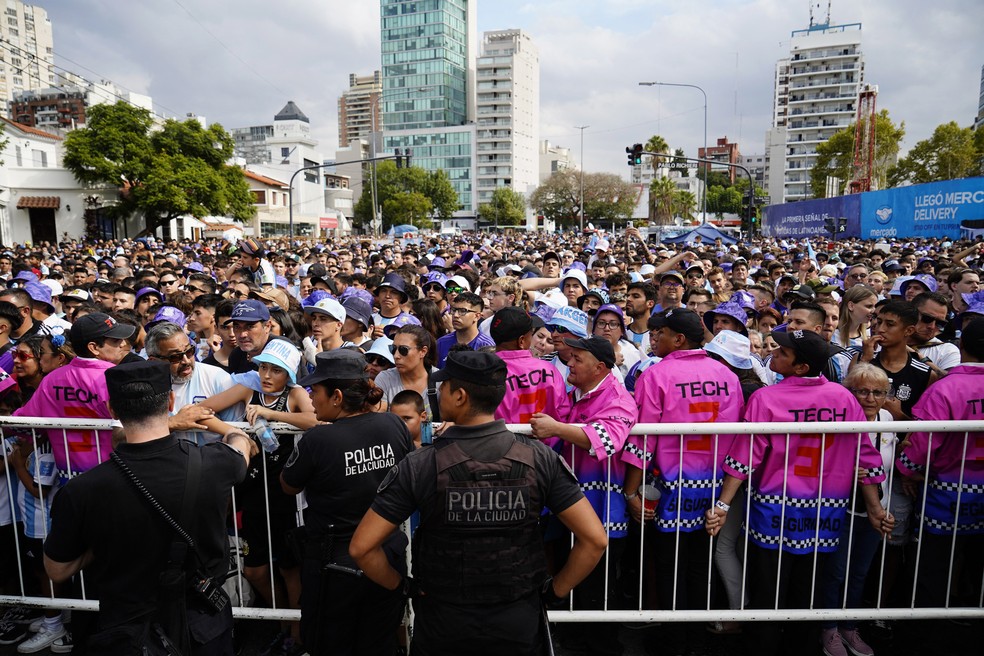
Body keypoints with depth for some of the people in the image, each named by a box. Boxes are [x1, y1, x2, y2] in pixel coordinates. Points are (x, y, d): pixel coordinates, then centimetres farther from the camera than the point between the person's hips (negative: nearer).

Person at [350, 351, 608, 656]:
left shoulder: (419, 466, -17)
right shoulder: (539, 458, -13)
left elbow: (361, 547, -15)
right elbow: (594, 539, -14)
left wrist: (402, 586, 1)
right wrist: (554, 590, -1)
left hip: (442, 623, -1)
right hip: (519, 622, 1)